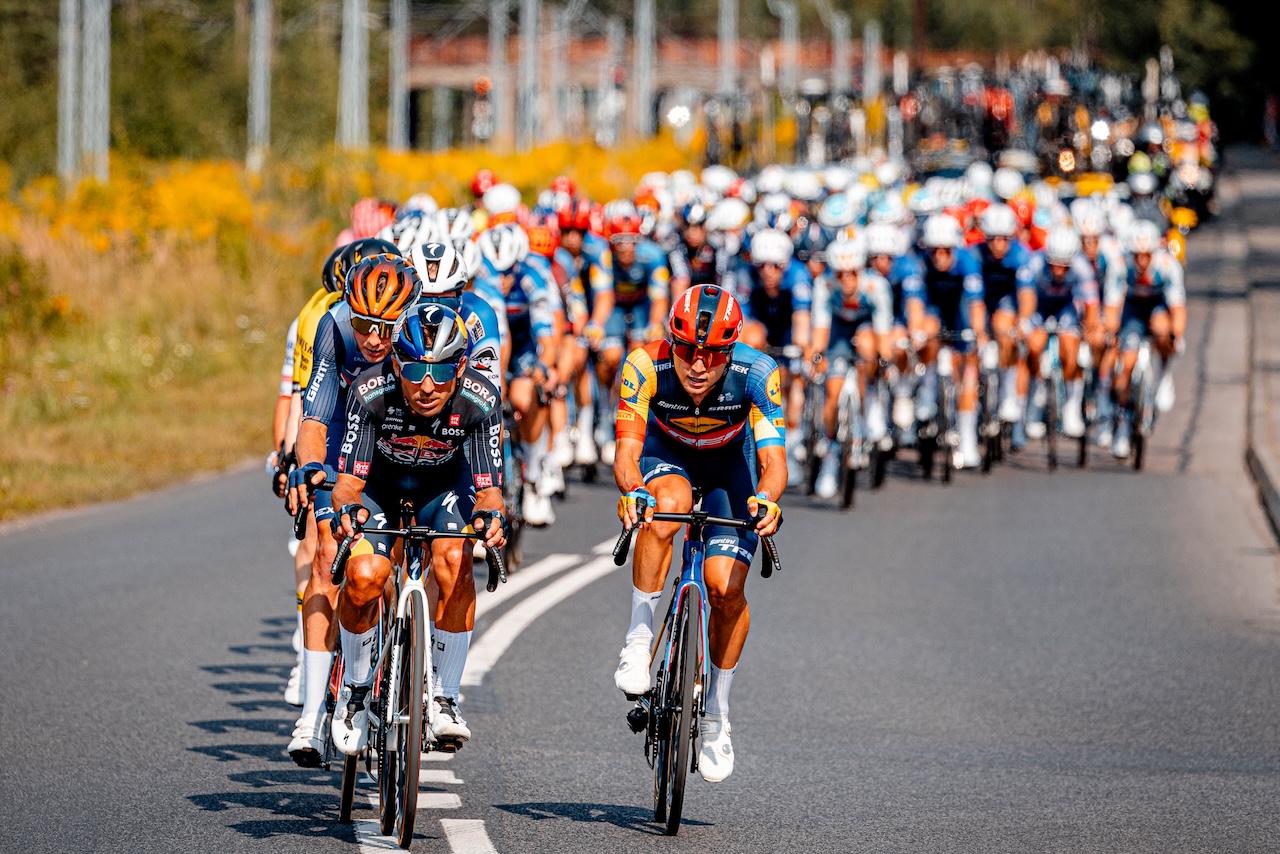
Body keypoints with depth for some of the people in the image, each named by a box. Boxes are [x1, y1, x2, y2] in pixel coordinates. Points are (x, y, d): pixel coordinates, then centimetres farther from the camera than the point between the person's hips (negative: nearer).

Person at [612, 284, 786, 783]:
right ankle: (638, 640, -23)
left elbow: (772, 460, -38)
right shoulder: (646, 366, -33)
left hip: (729, 463, 0)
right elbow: (626, 452, -38)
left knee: (726, 588, -14)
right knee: (668, 505, -36)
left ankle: (716, 715, 7)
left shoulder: (756, 374, -33)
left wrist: (765, 499, -59)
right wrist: (631, 492, -59)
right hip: (666, 454, 0)